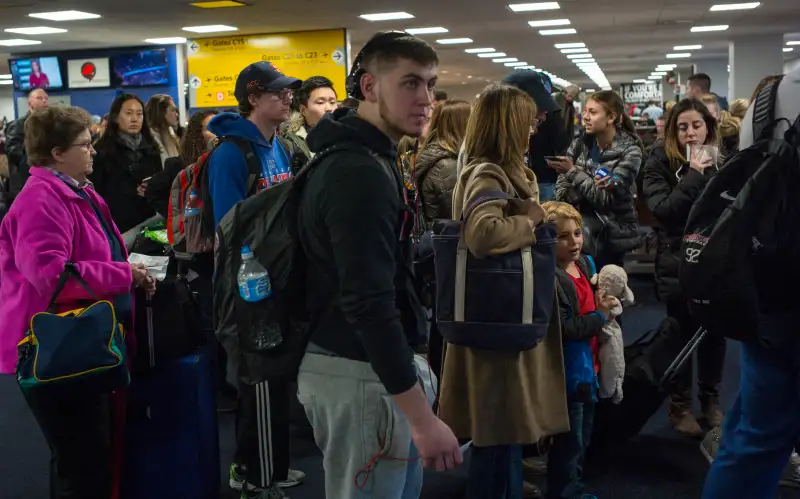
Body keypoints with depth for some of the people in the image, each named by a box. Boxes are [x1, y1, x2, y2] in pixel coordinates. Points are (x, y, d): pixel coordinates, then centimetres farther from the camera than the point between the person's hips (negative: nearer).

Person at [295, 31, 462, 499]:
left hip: (361, 361, 10)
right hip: (360, 372, -10)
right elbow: (368, 303, -29)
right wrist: (422, 417, -28)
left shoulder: (362, 157, 11)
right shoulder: (361, 173, -23)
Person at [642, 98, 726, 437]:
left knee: (715, 330, 9)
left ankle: (711, 400, 27)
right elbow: (662, 210, -18)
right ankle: (680, 405, 20)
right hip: (677, 261, -2)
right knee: (682, 332, 5)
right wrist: (693, 174, -21)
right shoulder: (660, 163, -5)